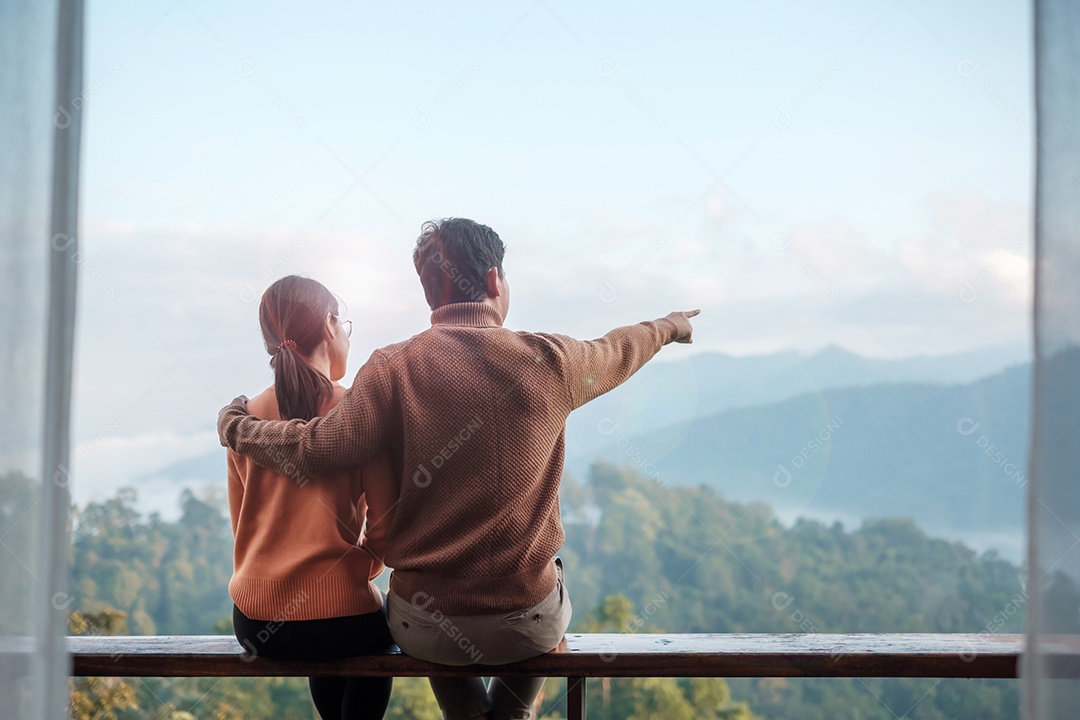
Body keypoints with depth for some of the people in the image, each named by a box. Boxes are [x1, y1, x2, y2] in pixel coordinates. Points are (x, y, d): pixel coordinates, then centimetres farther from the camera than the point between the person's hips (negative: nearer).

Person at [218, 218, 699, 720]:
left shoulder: (393, 368, -12)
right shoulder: (547, 361, -6)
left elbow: (326, 446, -18)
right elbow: (615, 353, 14)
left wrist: (233, 425, 0)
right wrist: (668, 327, 36)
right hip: (527, 626, 0)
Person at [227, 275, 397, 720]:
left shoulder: (245, 418, 3)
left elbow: (242, 526, 11)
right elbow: (385, 523, -9)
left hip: (255, 627, 4)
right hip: (339, 616, -4)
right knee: (379, 635, 34)